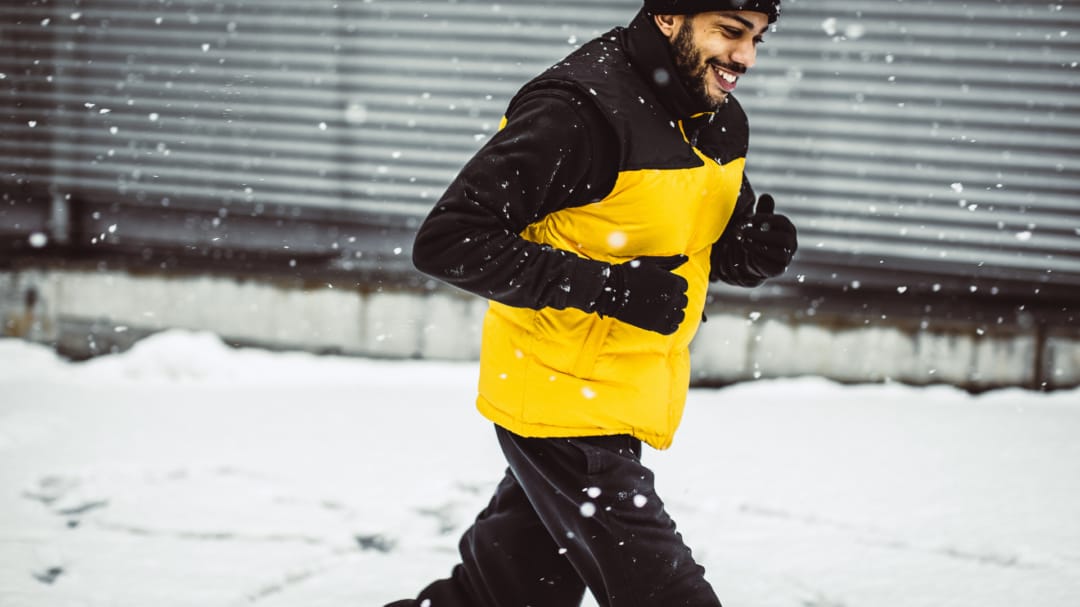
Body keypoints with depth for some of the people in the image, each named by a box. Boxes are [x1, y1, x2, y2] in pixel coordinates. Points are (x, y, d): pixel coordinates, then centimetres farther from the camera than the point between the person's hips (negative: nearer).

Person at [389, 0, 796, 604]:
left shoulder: (723, 122, 5)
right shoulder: (577, 111, -22)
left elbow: (719, 248, 19)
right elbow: (447, 242, -23)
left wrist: (759, 250, -6)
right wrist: (605, 286, -27)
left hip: (619, 406, 8)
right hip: (559, 397, -8)